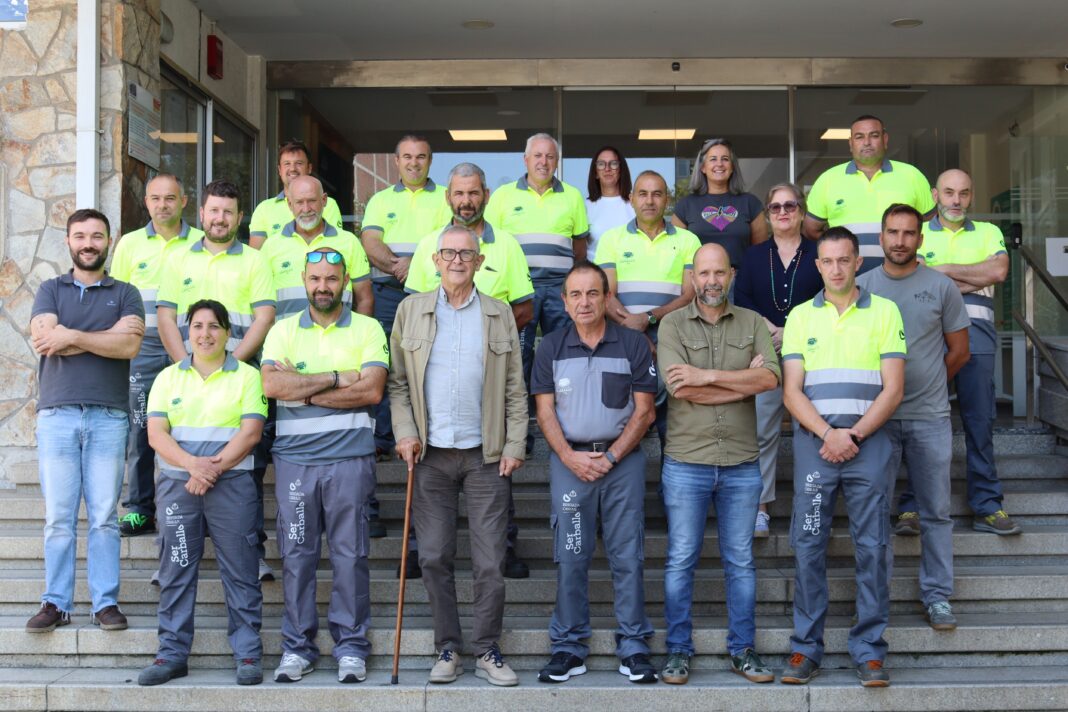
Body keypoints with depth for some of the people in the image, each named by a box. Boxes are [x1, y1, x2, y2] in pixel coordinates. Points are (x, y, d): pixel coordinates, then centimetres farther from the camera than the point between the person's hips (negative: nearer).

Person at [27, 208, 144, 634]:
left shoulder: (125, 293, 13)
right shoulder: (50, 290, 15)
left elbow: (130, 346, -5)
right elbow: (43, 339, -4)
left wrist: (71, 336, -8)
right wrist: (108, 336, -5)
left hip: (108, 417, 0)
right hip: (57, 414, 1)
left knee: (104, 515, -1)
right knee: (58, 515, -1)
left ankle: (105, 602, 3)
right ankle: (56, 603, 4)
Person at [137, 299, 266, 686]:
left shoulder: (246, 376, 6)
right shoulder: (168, 377, 12)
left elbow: (250, 432, -4)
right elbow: (156, 433, 2)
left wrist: (214, 468, -15)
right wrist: (192, 464, -15)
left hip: (232, 484, -2)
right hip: (176, 483, 2)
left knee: (240, 570, -2)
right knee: (176, 570, 4)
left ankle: (248, 654, 4)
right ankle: (172, 653, 11)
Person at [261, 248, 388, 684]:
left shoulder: (367, 329, 6)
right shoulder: (283, 330, 10)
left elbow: (372, 390, -9)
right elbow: (271, 385, -7)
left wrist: (302, 391, -8)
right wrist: (336, 378, -9)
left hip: (350, 457, -1)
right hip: (294, 457, 2)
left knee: (350, 553, 1)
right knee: (297, 554, 4)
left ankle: (351, 647, 10)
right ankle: (297, 647, 13)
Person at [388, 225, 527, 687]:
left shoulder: (500, 315, 6)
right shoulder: (411, 311, 7)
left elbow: (515, 389, 5)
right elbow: (397, 381, 7)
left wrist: (514, 446, -3)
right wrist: (405, 432, -5)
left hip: (486, 454, 0)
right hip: (431, 454, 1)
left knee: (490, 561, 1)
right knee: (434, 557, 4)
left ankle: (488, 650, 11)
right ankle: (447, 649, 15)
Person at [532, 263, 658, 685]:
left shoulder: (633, 345, 3)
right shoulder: (551, 348, 7)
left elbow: (643, 411, 1)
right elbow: (545, 411, 5)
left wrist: (611, 456, -9)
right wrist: (570, 457, -9)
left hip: (623, 459, -1)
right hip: (569, 459, 1)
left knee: (627, 556, -1)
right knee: (570, 557, 1)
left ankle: (633, 649, 5)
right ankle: (568, 648, 9)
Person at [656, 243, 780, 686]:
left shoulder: (752, 323, 7)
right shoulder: (673, 325, 0)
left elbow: (770, 378, -10)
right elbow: (680, 388, -14)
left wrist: (708, 375, -15)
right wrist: (745, 380, -9)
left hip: (742, 463, 2)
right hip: (686, 462, -2)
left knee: (741, 562, 9)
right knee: (681, 561, 4)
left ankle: (743, 650, 18)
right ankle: (678, 651, 14)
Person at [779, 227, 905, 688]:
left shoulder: (884, 312, 7)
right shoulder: (800, 316, 11)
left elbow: (893, 389, 1)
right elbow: (792, 391, 4)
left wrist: (853, 434, -10)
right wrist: (827, 434, -11)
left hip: (868, 440, -1)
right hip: (813, 440, 1)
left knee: (871, 547, -1)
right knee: (807, 546, 0)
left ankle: (869, 651, 6)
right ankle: (805, 649, 7)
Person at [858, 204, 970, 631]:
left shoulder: (941, 288, 2)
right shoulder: (860, 287, 3)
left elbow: (959, 351, 9)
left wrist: (927, 385, 11)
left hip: (930, 419, 0)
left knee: (936, 512, 5)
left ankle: (937, 596, 14)